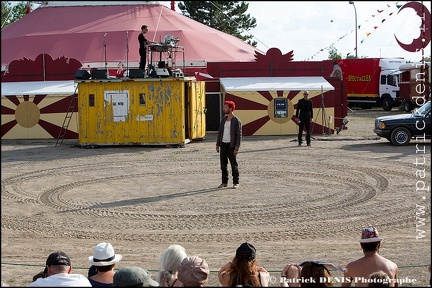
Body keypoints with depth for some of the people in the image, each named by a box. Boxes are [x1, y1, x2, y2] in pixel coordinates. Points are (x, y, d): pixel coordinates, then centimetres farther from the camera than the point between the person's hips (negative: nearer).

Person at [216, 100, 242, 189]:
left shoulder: (237, 121, -9)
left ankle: (236, 183, 9)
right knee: (223, 165, 8)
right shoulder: (223, 119, 9)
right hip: (223, 145, 6)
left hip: (231, 146, -6)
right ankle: (224, 182, 16)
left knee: (234, 165, 1)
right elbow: (220, 132, 14)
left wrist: (237, 148, -17)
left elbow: (239, 135, -11)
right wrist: (217, 144, 9)